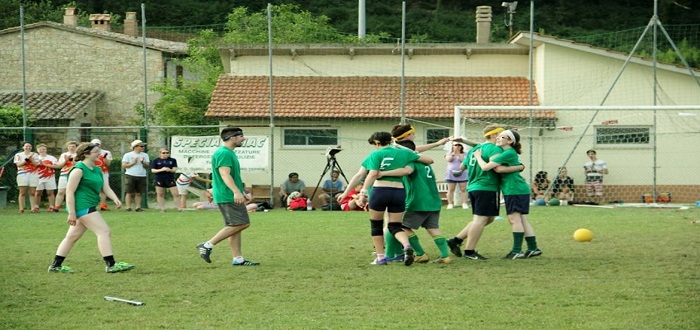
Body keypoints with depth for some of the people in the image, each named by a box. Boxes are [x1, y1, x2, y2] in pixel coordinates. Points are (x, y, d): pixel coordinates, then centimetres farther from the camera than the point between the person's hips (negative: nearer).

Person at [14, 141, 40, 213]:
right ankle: (21, 208, -6)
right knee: (22, 193, -5)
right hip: (22, 175, -1)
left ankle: (34, 208, -3)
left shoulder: (35, 155, 12)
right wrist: (27, 158, -10)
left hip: (33, 175, 2)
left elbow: (36, 164, 0)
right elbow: (18, 164, -5)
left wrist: (31, 158, -11)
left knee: (32, 193, -1)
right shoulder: (18, 155, 9)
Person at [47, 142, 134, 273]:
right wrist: (72, 213, -20)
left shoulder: (97, 170, 16)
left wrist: (115, 198, -8)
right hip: (82, 206, -10)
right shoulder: (79, 169, -12)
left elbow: (105, 187, 12)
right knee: (104, 232, -13)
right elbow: (70, 192, -16)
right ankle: (111, 265, -13)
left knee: (72, 236, 14)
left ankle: (55, 265, 21)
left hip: (89, 207, 10)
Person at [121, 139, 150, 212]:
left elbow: (147, 166, 7)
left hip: (141, 176, 3)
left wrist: (143, 162, -11)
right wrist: (133, 163, -9)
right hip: (130, 176, -3)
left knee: (139, 193, 1)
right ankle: (128, 207, -2)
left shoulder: (145, 155, 12)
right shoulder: (128, 155, 3)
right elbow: (123, 166, -2)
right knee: (130, 193, -4)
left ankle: (138, 207, 4)